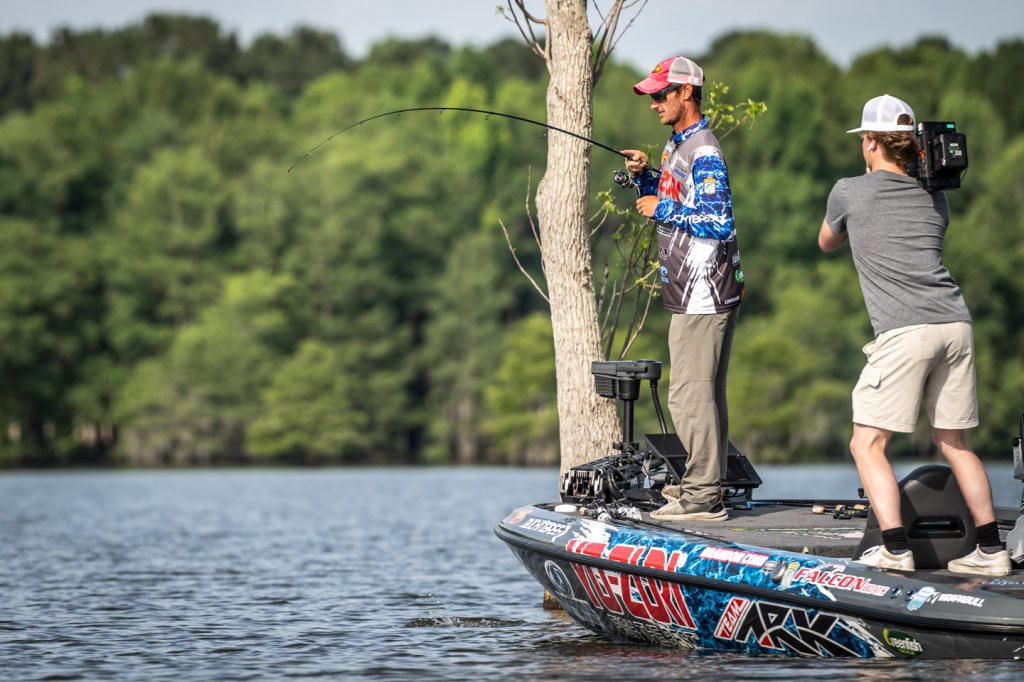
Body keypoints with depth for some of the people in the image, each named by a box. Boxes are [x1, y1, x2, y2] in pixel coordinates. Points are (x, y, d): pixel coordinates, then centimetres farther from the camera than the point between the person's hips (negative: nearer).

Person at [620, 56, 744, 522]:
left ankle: (702, 497, -9)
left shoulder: (705, 153, -15)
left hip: (703, 295, -11)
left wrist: (663, 209, -14)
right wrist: (645, 175, 10)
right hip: (691, 292, 11)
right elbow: (664, 204, 28)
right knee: (705, 394, 12)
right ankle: (707, 493, 16)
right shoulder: (675, 145, 16)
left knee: (690, 394, -11)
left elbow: (720, 221, -23)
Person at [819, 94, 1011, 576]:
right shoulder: (934, 197, 20)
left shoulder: (849, 193, 7)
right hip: (955, 324, 6)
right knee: (953, 442, 14)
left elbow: (826, 243, 28)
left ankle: (895, 549, -13)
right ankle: (991, 549, 9)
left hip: (904, 332, -6)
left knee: (867, 445, -1)